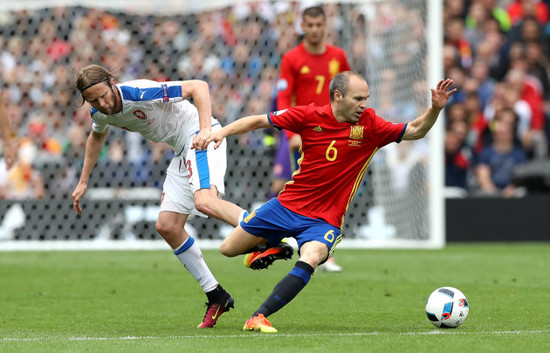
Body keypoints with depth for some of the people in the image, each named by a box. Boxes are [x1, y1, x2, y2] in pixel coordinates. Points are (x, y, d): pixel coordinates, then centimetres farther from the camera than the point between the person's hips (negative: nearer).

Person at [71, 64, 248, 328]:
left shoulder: (139, 94, -24)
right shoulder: (101, 113, 2)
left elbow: (198, 86, -23)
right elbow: (97, 137, 28)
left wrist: (205, 130, -34)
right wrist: (83, 182, 29)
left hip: (200, 137, -9)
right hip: (182, 151, 9)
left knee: (204, 202, -34)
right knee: (167, 226, 2)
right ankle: (216, 296, 7)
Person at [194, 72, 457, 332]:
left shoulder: (369, 125, -6)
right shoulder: (309, 116, -9)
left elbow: (415, 131, -2)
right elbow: (260, 121, -1)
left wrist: (435, 108, -20)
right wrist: (223, 132, -13)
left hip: (324, 221, -2)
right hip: (287, 205, 2)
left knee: (310, 260, -34)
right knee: (228, 249, 8)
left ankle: (259, 317, -32)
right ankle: (274, 249, 37)